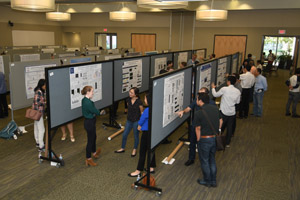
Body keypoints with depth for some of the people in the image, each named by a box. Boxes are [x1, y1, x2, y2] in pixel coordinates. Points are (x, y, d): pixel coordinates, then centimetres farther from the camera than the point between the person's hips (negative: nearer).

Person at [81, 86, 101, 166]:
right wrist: (99, 111, 1)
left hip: (88, 121, 10)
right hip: (90, 123, -10)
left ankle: (94, 152, 50)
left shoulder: (84, 100, 3)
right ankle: (88, 159, 19)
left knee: (94, 137, 28)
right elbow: (96, 112, -19)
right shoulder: (88, 102, -29)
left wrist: (96, 111, -7)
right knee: (90, 140, 4)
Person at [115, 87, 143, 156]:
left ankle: (134, 150, 33)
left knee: (136, 136, 12)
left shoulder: (139, 102, -18)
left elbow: (141, 112, -8)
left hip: (136, 121, -5)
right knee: (124, 135, 12)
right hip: (129, 120, 5)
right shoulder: (128, 100, -4)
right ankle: (122, 148, 33)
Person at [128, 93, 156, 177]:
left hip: (147, 133, -8)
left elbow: (141, 120, -11)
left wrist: (139, 126, 9)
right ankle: (152, 168, 30)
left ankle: (138, 171, 13)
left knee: (142, 152, 2)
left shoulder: (147, 110, -24)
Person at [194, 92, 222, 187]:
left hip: (205, 139, -6)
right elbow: (220, 121, 9)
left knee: (204, 161, 12)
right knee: (212, 159, 20)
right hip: (215, 138, 6)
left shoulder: (198, 113, -18)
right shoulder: (215, 108, 0)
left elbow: (198, 129, -13)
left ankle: (207, 181, 27)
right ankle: (213, 181, 30)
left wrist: (198, 140, 1)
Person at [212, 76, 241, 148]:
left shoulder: (224, 89, -14)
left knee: (220, 127, 11)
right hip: (232, 113, 4)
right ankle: (227, 143, 21)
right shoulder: (238, 91, -2)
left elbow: (215, 95, -2)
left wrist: (213, 88, 16)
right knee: (230, 128, 14)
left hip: (224, 112, -3)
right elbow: (237, 102, 7)